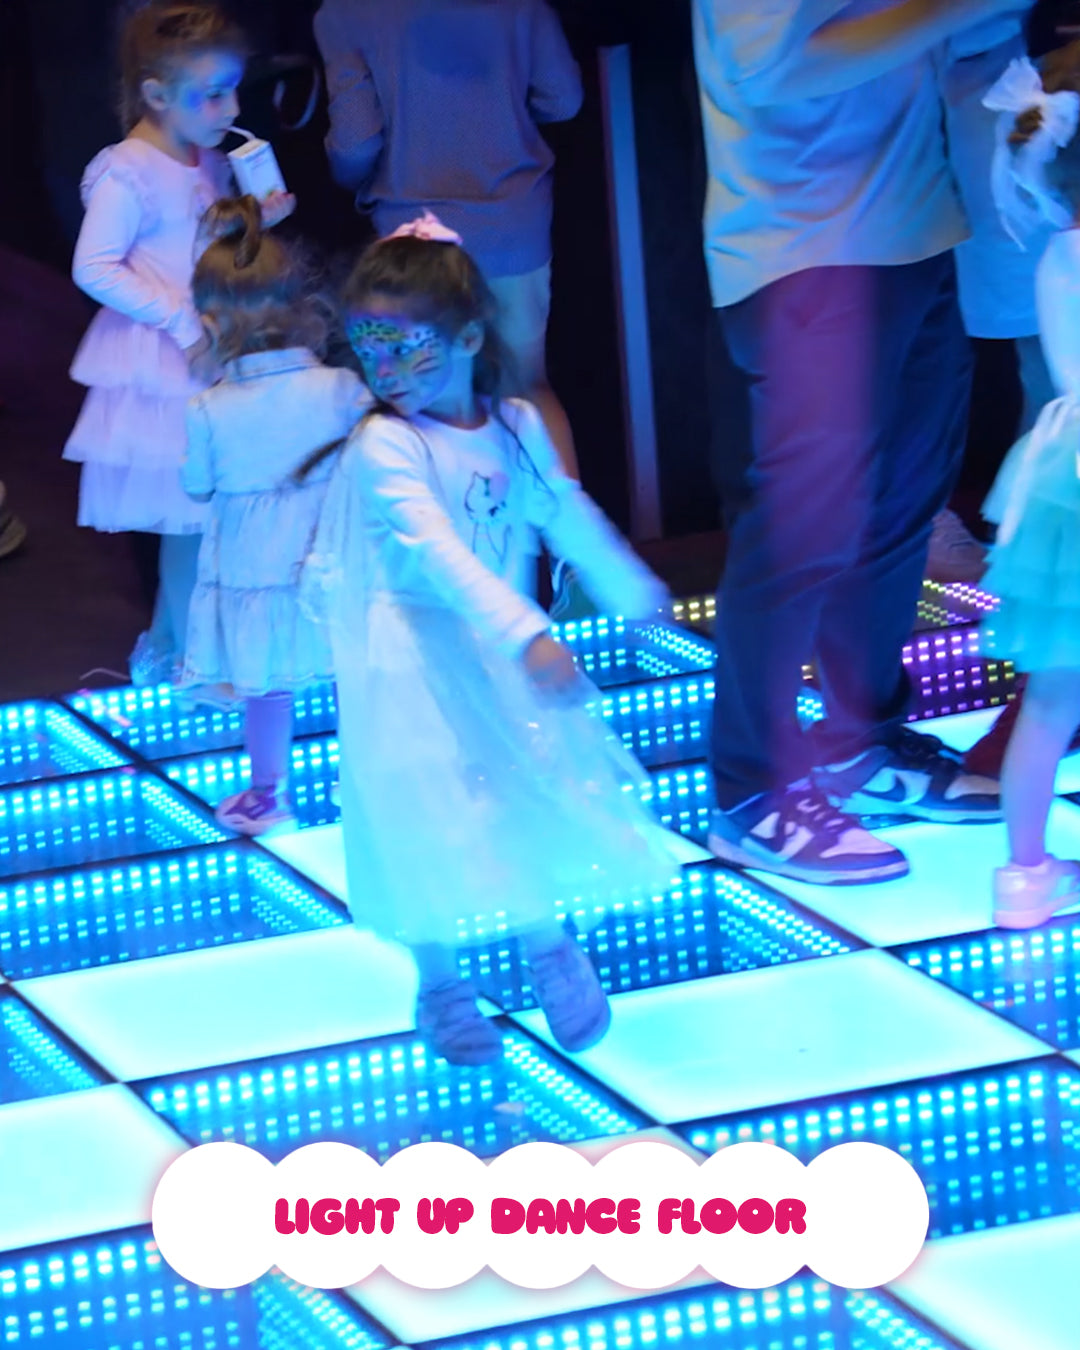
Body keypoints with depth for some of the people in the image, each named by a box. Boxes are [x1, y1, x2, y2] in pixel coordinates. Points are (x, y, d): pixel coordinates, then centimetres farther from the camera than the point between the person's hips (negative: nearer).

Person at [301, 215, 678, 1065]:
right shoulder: (385, 446, -21)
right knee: (435, 818, 0)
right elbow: (441, 552, -32)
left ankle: (550, 943, 31)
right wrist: (527, 637, -43)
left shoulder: (518, 426, -1)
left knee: (538, 791, 6)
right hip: (417, 663, -5)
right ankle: (441, 985, 18)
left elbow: (568, 514, 16)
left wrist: (633, 592, 27)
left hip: (504, 646, 5)